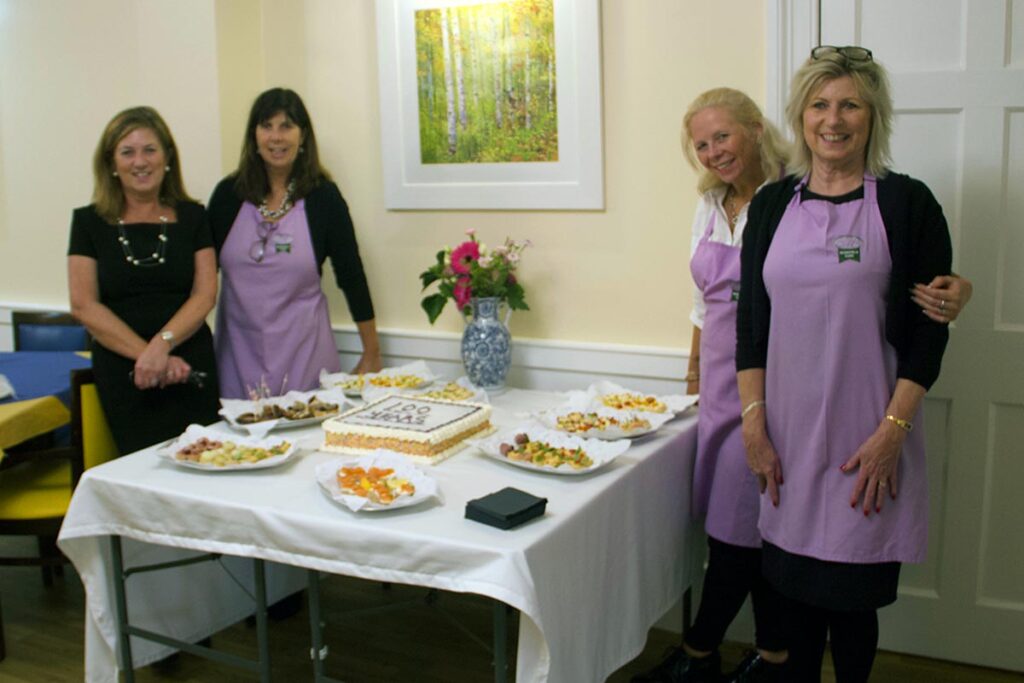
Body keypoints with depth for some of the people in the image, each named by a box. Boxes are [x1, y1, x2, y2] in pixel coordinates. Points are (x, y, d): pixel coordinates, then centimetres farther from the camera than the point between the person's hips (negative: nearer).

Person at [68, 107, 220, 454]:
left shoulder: (191, 217, 8)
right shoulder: (90, 222, 6)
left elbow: (205, 294, 0)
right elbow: (84, 306, -1)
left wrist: (161, 345, -15)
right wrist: (146, 355, -11)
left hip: (190, 367, 1)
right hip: (121, 372, 0)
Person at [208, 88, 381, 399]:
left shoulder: (323, 196, -3)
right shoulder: (229, 194, 2)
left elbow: (352, 278, 1)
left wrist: (371, 355, 3)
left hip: (304, 354, -1)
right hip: (239, 351, 2)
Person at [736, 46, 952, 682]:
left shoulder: (906, 203, -2)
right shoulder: (772, 204, 7)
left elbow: (929, 330, -4)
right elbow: (752, 322, 6)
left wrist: (891, 432, -11)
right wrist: (754, 424, 0)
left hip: (866, 435, -3)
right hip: (787, 431, 3)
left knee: (851, 592, 5)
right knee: (795, 580, 12)